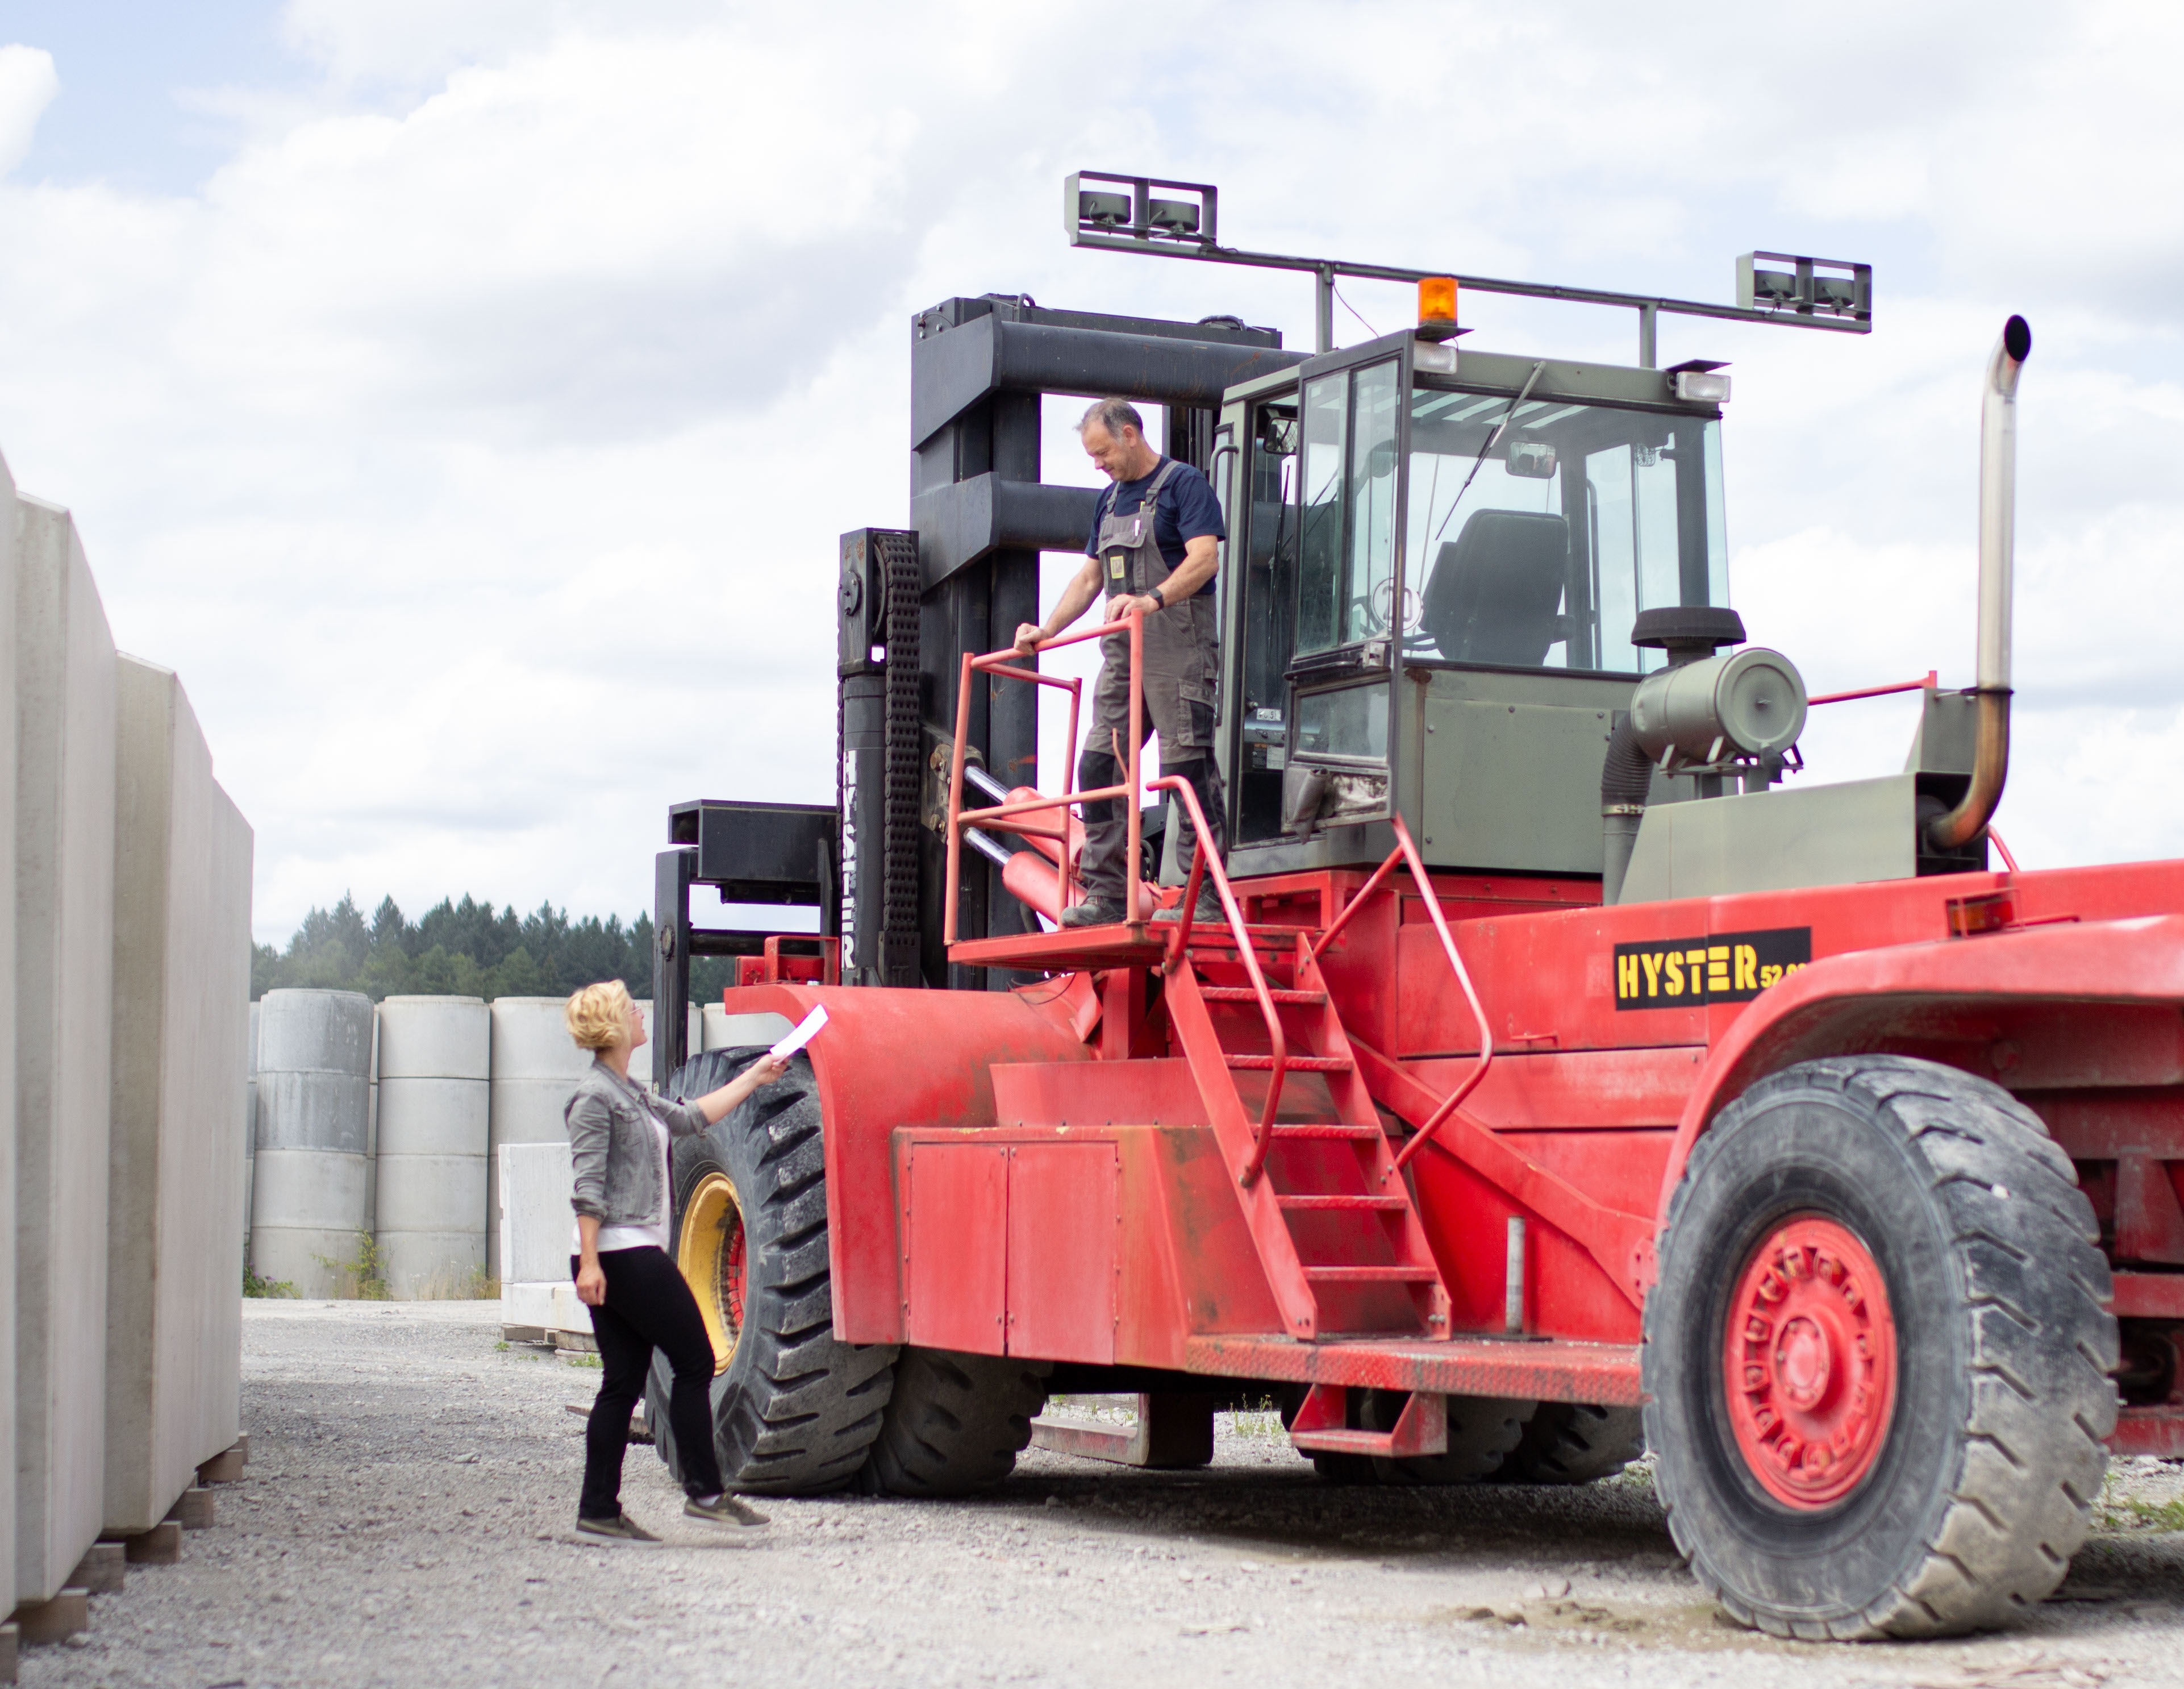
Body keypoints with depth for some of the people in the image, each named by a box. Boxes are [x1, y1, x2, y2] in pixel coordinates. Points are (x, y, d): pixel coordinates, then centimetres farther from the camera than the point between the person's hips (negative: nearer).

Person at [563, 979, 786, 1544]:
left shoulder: (630, 1094, 19)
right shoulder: (595, 1096, -10)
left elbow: (692, 1118, 30)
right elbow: (588, 1188, -16)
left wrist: (754, 1078, 35)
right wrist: (589, 1260, -22)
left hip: (633, 1253, 10)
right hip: (623, 1253, -10)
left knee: (624, 1382, 8)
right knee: (695, 1363, -4)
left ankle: (599, 1511, 8)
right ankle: (706, 1492, 2)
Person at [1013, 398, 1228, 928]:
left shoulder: (1183, 485, -4)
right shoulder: (1110, 500, 21)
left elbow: (1205, 557, -18)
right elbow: (1090, 577, 25)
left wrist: (1154, 600, -32)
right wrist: (1048, 629, 14)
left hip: (1179, 647, -8)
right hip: (1123, 649, 8)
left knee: (1188, 767, -9)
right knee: (1098, 765, 2)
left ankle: (1206, 894, -8)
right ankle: (1106, 893, 5)